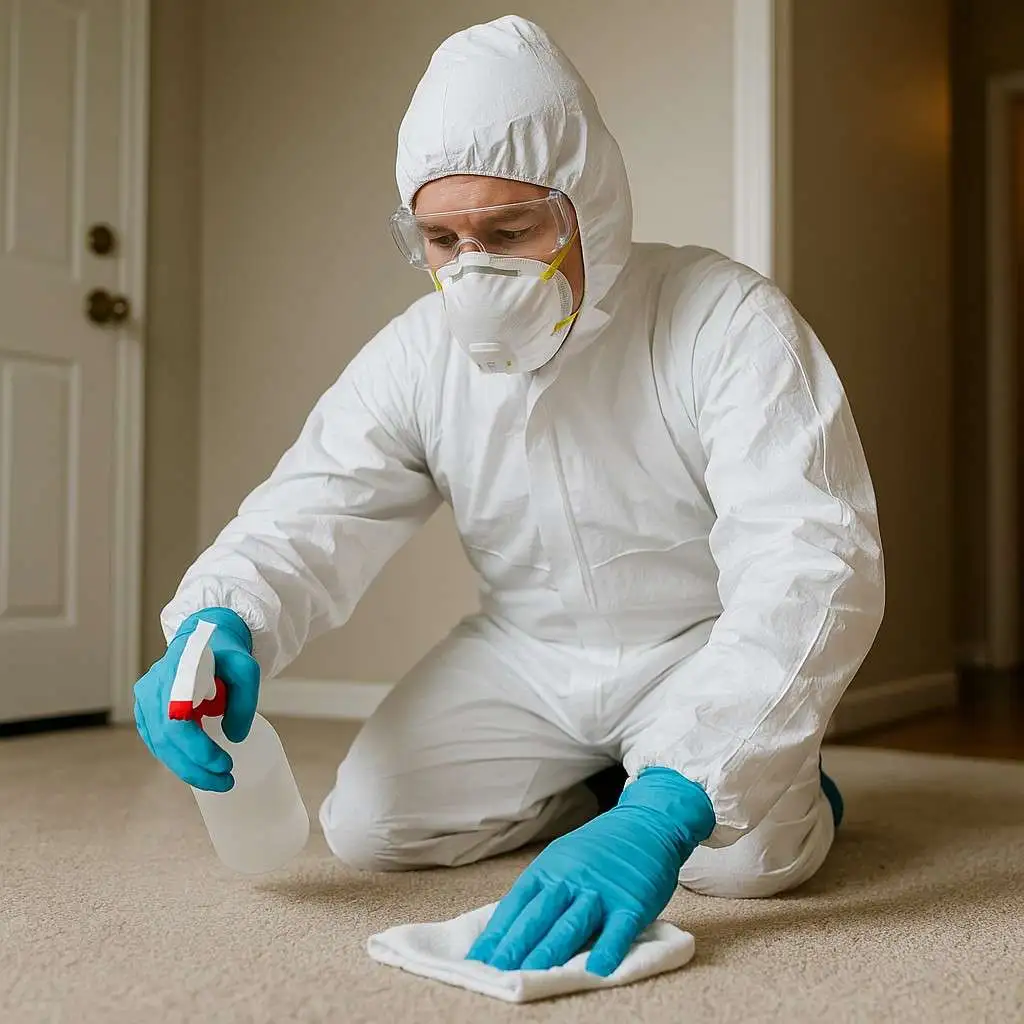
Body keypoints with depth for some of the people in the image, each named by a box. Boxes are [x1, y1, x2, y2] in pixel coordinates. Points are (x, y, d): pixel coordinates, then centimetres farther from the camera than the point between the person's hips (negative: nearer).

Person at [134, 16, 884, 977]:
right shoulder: (414, 355, -10)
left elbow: (812, 566, -35)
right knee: (367, 823, -12)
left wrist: (670, 808, -48)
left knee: (747, 853, -29)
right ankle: (604, 785, 12)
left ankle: (789, 780, 8)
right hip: (524, 654, 4)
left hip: (707, 653, -3)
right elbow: (306, 519, -10)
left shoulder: (727, 320, -26)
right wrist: (218, 626, -37)